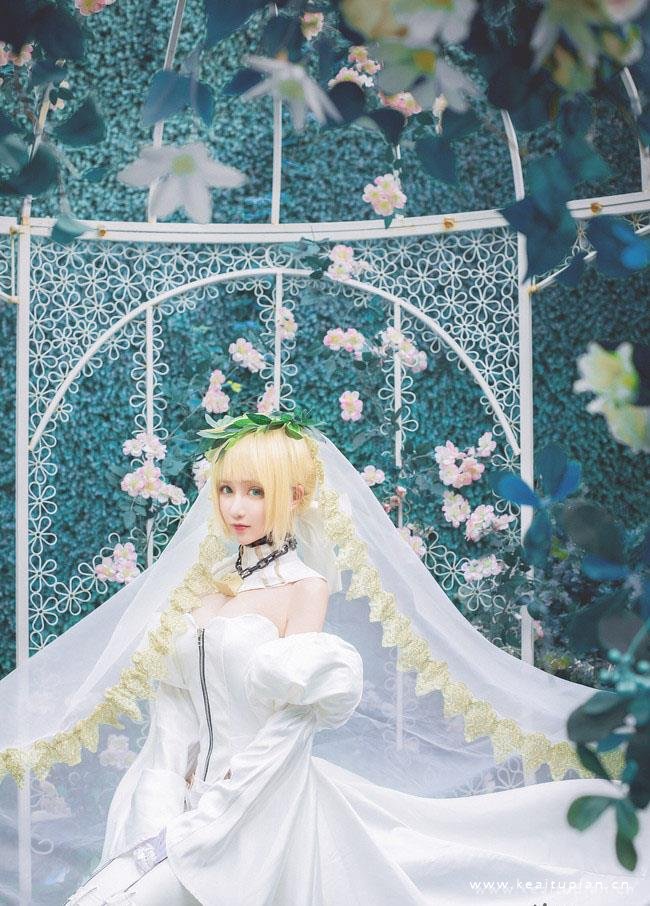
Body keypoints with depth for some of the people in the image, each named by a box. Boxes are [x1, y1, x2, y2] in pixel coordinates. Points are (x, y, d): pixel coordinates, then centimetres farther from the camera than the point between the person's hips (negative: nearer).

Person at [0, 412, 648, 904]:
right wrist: (165, 810, -7)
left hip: (265, 799, -6)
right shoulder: (205, 581, 9)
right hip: (197, 792, 6)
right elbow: (172, 695, 7)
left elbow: (290, 721, -15)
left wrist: (195, 827, -17)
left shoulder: (307, 586, -10)